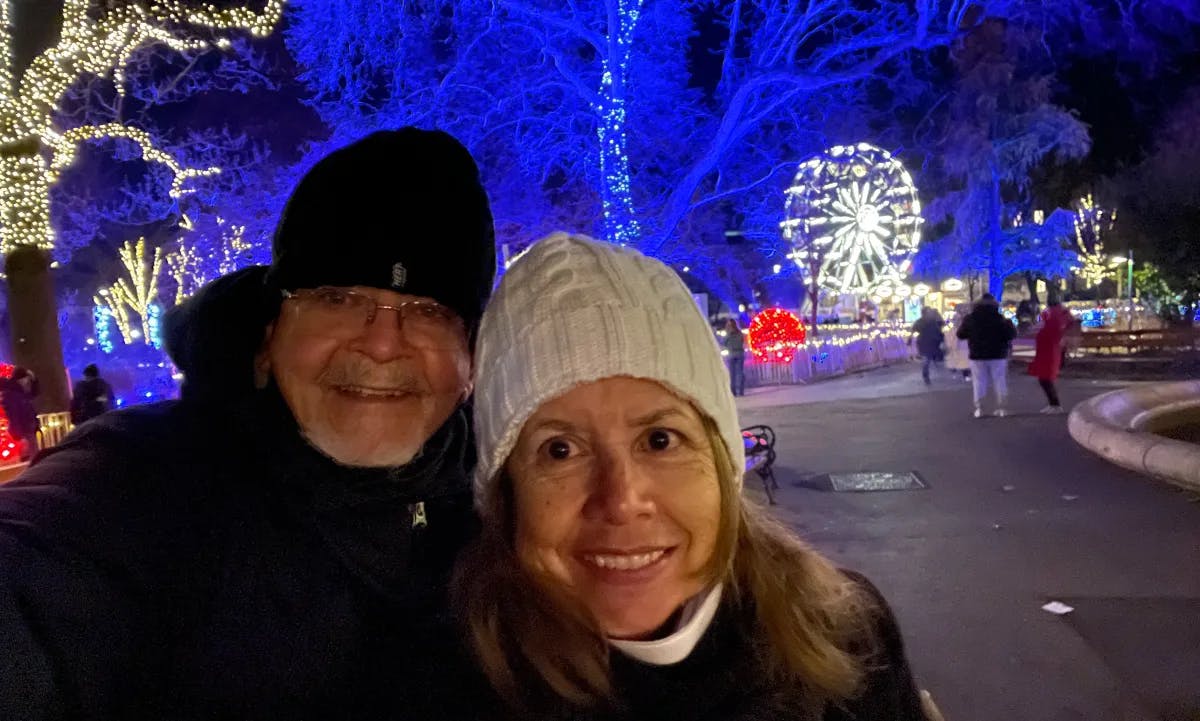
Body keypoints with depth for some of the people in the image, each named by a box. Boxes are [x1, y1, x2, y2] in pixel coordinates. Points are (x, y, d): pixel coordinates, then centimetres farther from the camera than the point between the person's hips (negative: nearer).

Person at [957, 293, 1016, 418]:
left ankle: (979, 408, 0)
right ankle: (1000, 408, 5)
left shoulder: (970, 318, 0)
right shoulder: (999, 318, -7)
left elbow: (961, 335, 7)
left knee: (979, 382, 5)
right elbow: (1011, 335, -7)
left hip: (977, 355, 1)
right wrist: (1009, 324, 12)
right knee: (1000, 382, 6)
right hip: (997, 355, -1)